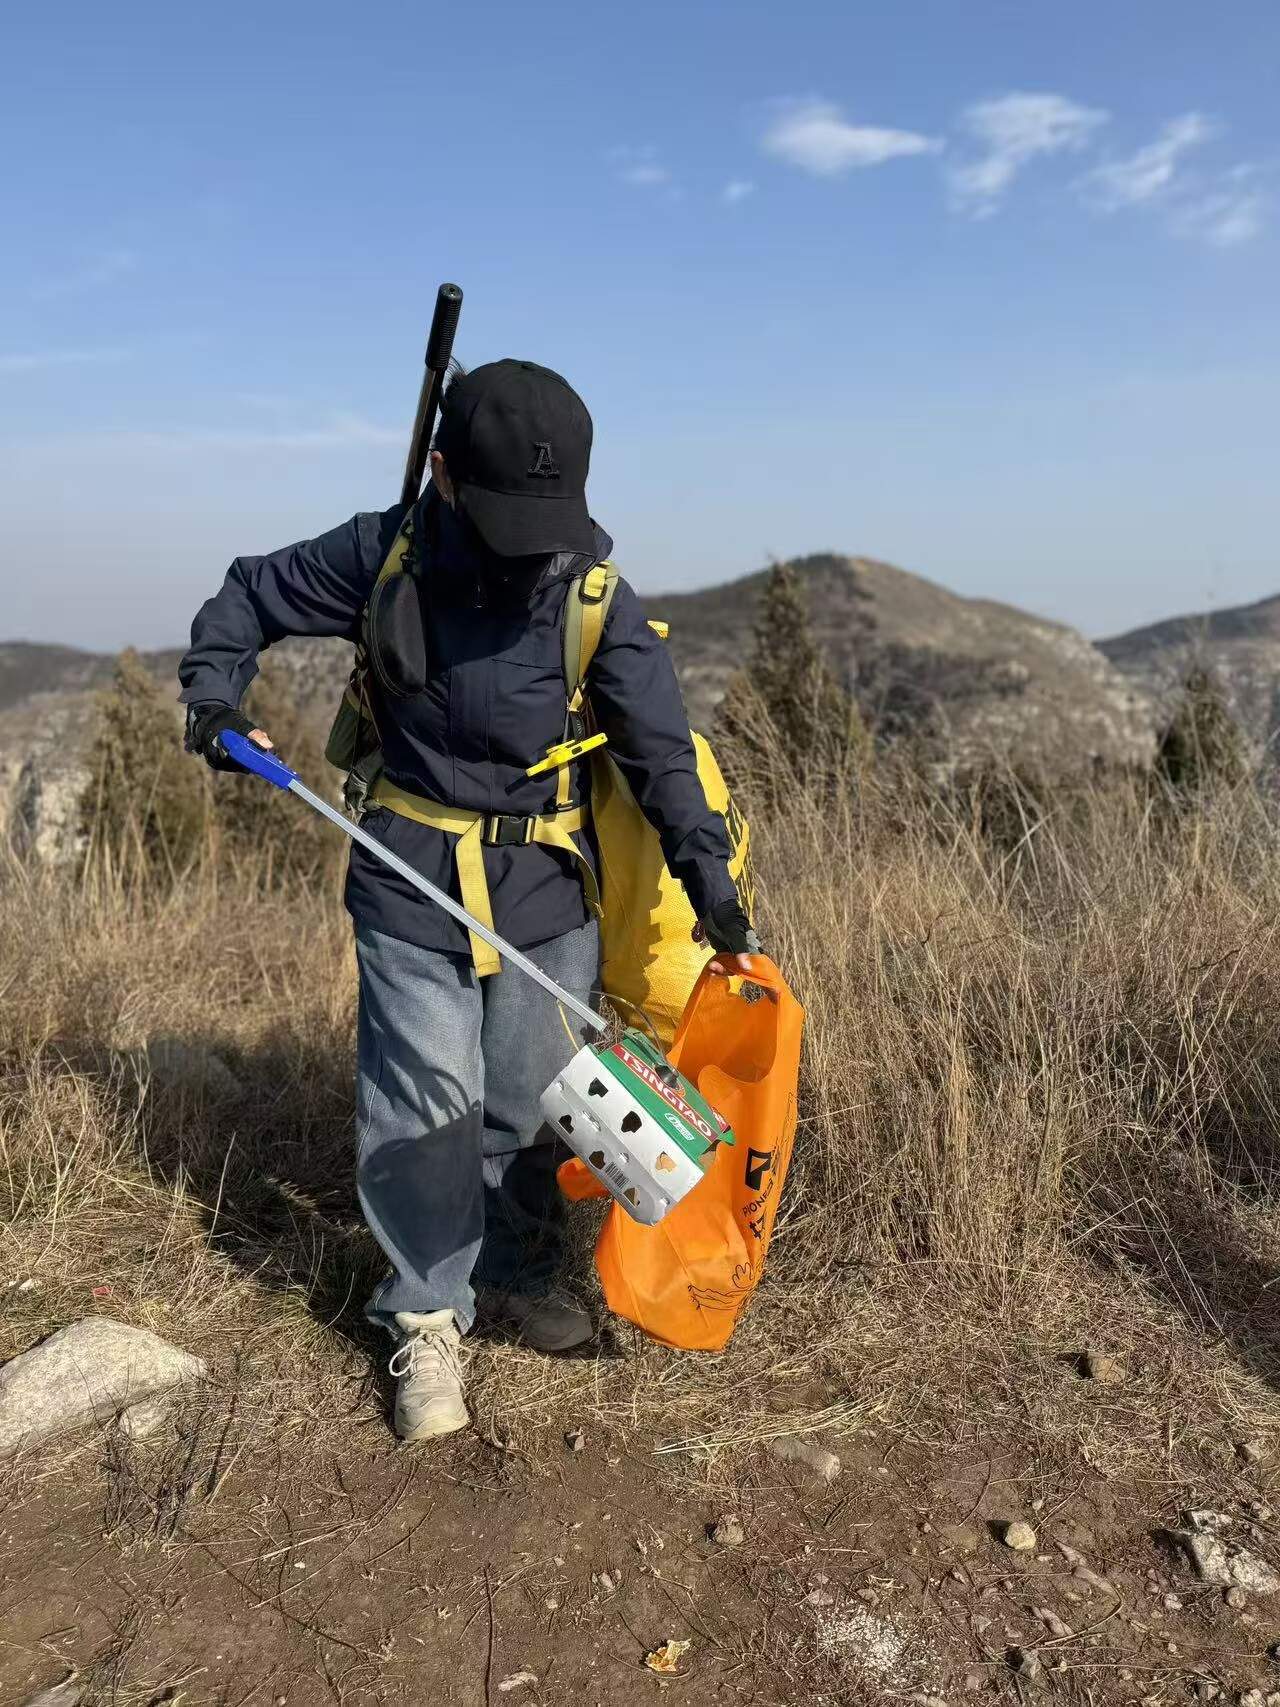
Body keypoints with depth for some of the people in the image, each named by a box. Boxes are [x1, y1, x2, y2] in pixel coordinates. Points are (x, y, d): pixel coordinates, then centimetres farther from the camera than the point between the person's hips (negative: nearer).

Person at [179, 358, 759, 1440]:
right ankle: (429, 1319, 21)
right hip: (411, 876, 0)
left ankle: (518, 1275, 35)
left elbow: (663, 752, -8)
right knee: (425, 1103, 1)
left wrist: (712, 887, -14)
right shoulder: (386, 554, -7)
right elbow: (250, 596, 9)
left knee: (531, 1096, 10)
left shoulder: (596, 599, -10)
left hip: (548, 884, 1)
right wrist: (214, 692, -7)